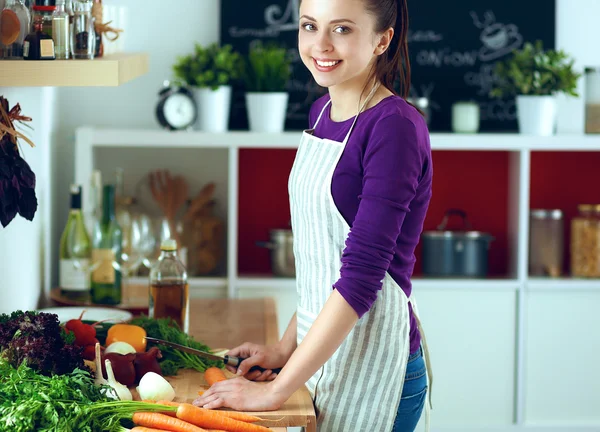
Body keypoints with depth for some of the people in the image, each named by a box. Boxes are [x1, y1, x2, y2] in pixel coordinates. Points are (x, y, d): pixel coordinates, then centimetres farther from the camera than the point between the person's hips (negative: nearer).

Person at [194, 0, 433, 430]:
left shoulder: (396, 127, -17)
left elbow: (362, 273, -22)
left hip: (373, 362, -7)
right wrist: (287, 345, 11)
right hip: (321, 346, 8)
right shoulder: (323, 112, 7)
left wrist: (276, 390, -21)